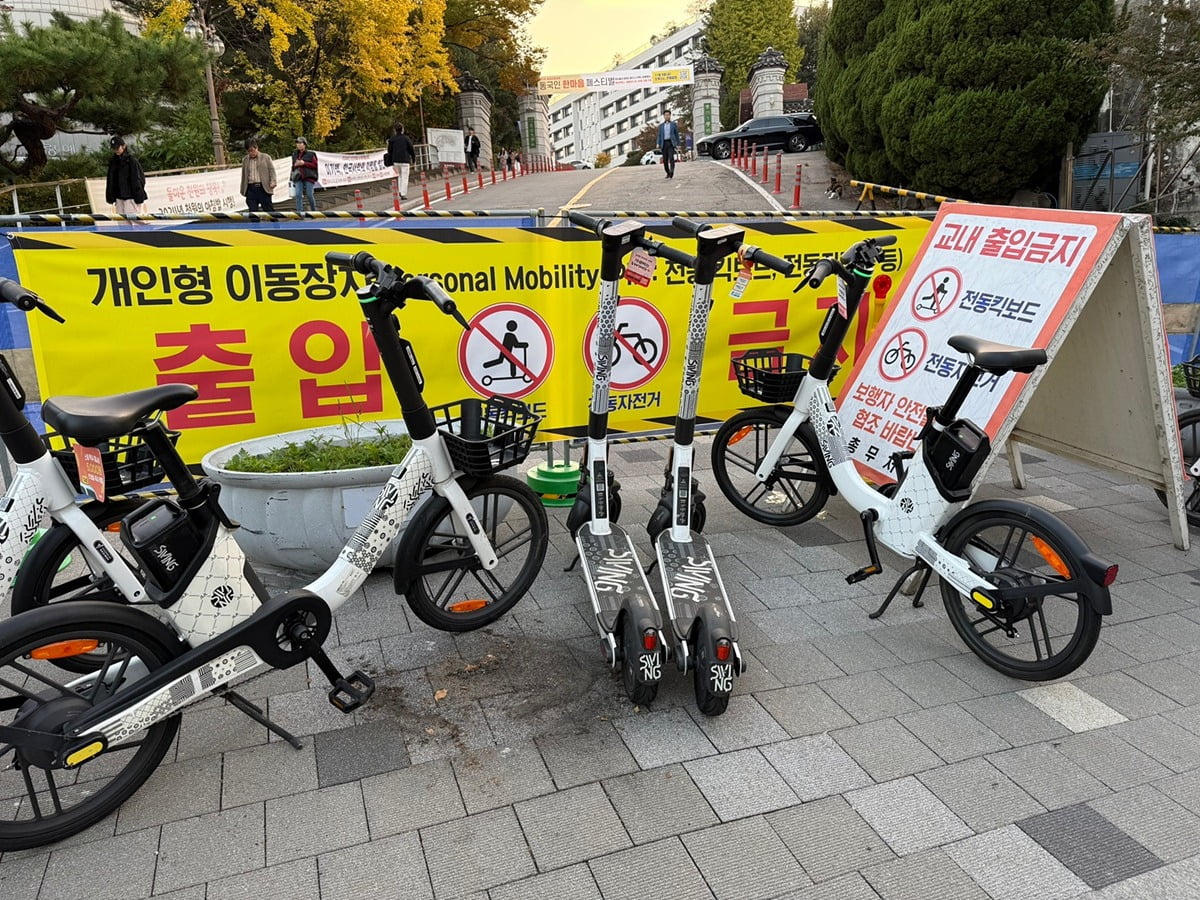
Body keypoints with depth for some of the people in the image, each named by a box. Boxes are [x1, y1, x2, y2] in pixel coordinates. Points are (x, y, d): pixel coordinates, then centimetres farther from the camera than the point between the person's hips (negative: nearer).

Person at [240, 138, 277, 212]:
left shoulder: (266, 157, 4)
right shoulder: (245, 160, 14)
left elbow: (272, 170, 0)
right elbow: (244, 175, 17)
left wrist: (272, 182, -16)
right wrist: (243, 190, 14)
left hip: (263, 188, -3)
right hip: (251, 189, 3)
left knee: (268, 209, 3)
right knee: (252, 210, -2)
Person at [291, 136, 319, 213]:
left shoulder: (310, 154, 2)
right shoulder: (295, 155, 16)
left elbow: (315, 165, -2)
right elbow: (293, 167, 24)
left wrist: (304, 163, -12)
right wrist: (295, 165, 1)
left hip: (309, 177, -4)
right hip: (299, 177, 4)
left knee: (309, 195, -6)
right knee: (298, 194, -11)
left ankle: (314, 211, 13)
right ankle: (299, 212, -15)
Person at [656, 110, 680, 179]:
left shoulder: (674, 124, 9)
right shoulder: (661, 125, 13)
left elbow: (677, 135, 10)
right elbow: (659, 136, 11)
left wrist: (678, 144, 4)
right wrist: (657, 144, -7)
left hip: (671, 143, -2)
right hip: (664, 143, 3)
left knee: (671, 157, -22)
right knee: (665, 159, 1)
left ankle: (672, 172, -30)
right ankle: (668, 173, 17)